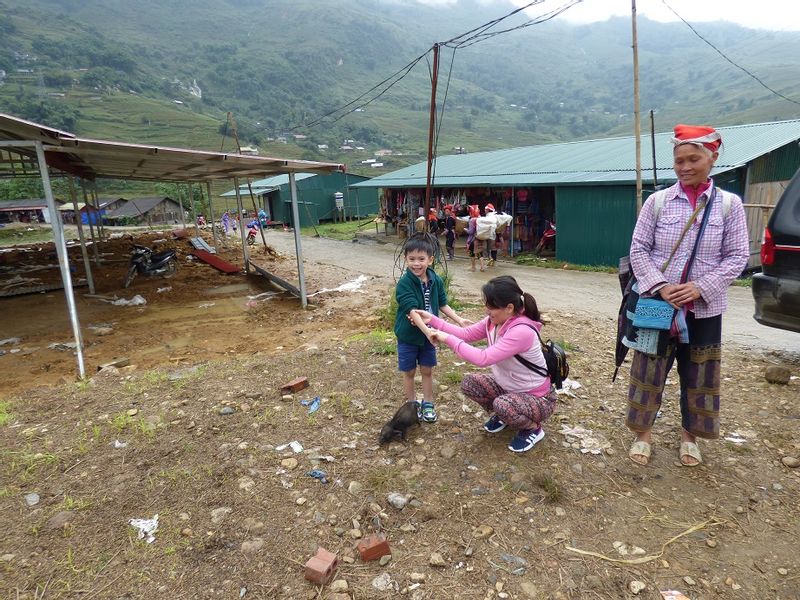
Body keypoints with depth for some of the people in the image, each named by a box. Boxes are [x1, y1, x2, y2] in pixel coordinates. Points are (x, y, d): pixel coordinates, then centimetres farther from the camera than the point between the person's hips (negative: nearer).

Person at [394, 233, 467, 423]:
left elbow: (442, 305, 6)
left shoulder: (436, 281, -7)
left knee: (427, 370, 16)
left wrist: (459, 319, -1)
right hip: (408, 336, -4)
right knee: (409, 372, 13)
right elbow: (413, 311, -30)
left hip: (428, 334, 4)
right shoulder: (404, 284, -23)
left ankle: (427, 404, 34)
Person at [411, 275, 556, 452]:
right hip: (509, 387, 8)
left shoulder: (521, 332, -34)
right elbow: (466, 334, -3)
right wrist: (432, 320, -11)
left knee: (502, 405, -35)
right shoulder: (494, 321, -8)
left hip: (538, 398, -8)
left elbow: (483, 358, -38)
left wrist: (448, 339, -33)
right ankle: (503, 415, 16)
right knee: (469, 383, -7)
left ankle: (533, 429, -2)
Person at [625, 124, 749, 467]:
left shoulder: (729, 204, -2)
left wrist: (701, 287, -15)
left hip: (704, 309, 1)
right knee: (648, 373, 7)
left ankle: (689, 436, 35)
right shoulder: (657, 201, -3)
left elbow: (737, 256, -2)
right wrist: (659, 285, -16)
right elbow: (638, 249, -2)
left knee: (698, 376, 13)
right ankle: (643, 433, 26)